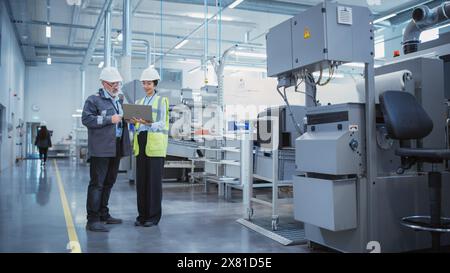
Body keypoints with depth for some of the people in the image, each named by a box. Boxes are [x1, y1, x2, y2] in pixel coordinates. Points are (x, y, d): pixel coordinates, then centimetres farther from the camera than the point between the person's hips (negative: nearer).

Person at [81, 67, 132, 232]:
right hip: (101, 149, -7)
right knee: (97, 183, -7)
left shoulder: (120, 100, 21)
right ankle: (93, 220, -3)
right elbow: (86, 119, -13)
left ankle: (103, 214, 24)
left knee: (109, 182, 14)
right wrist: (109, 119, -17)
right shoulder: (94, 100, -2)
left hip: (116, 148, 7)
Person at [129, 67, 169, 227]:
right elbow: (138, 124, 18)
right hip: (141, 143, 5)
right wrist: (134, 122, -5)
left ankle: (154, 216, 6)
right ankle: (142, 214, 15)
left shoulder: (161, 101, 3)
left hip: (155, 144, -5)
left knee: (154, 180, -4)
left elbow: (162, 124, -7)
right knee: (141, 180, 5)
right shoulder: (139, 102, 19)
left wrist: (148, 123, -25)